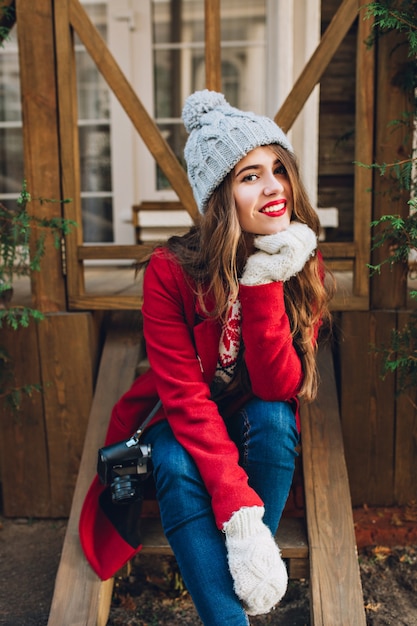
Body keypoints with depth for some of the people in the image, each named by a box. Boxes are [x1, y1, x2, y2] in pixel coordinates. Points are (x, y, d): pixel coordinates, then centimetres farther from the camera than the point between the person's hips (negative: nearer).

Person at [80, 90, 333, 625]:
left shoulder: (302, 267, -15)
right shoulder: (170, 271, -23)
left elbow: (280, 388, -21)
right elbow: (185, 398, -27)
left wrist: (264, 284, -33)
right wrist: (238, 511, -36)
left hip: (263, 434, 2)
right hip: (184, 428, -2)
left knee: (273, 415, -31)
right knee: (175, 464, -34)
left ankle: (251, 582, -18)